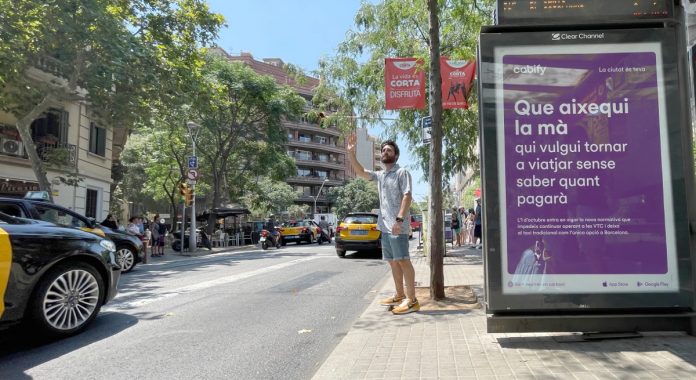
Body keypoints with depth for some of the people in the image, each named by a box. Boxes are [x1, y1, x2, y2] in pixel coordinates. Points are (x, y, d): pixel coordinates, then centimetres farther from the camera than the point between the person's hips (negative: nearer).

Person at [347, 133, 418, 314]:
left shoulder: (402, 172, -3)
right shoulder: (379, 175, 19)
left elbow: (407, 196, -13)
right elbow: (360, 171, 16)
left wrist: (399, 219, -24)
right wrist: (351, 152, 3)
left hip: (397, 225, -8)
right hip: (385, 225, 8)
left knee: (403, 260, -9)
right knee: (392, 261, 13)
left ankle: (412, 300, -6)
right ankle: (399, 295, 23)